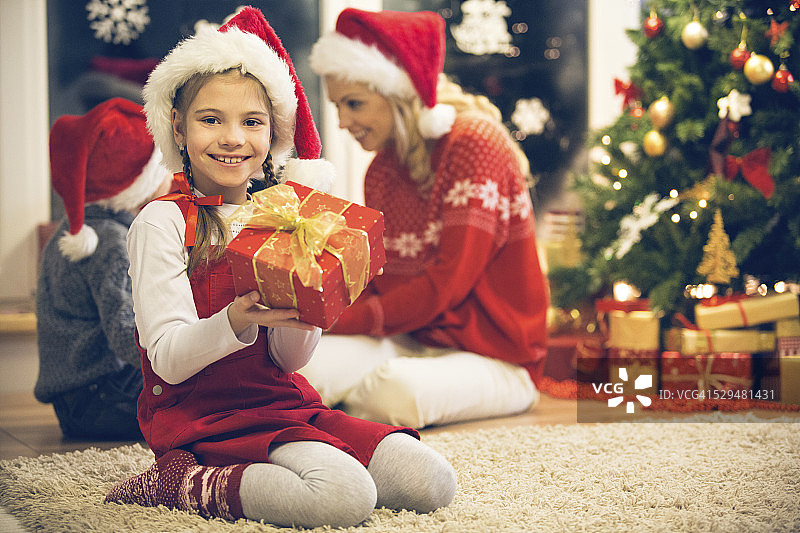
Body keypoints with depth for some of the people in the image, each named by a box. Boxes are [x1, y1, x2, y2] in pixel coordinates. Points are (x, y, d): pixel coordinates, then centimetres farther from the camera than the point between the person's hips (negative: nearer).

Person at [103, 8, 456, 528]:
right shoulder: (164, 221, -6)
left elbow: (288, 360, 5)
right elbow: (169, 360, -14)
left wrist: (303, 307, -16)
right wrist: (237, 320, -32)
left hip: (282, 402, 7)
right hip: (202, 415, -7)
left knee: (432, 482, -10)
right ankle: (184, 483, -10)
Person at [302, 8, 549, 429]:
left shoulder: (474, 143, -13)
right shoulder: (380, 172, 13)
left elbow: (447, 283, -20)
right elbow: (375, 282, 11)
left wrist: (334, 320, -19)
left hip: (496, 359, -5)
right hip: (412, 342, 5)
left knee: (398, 390, -36)